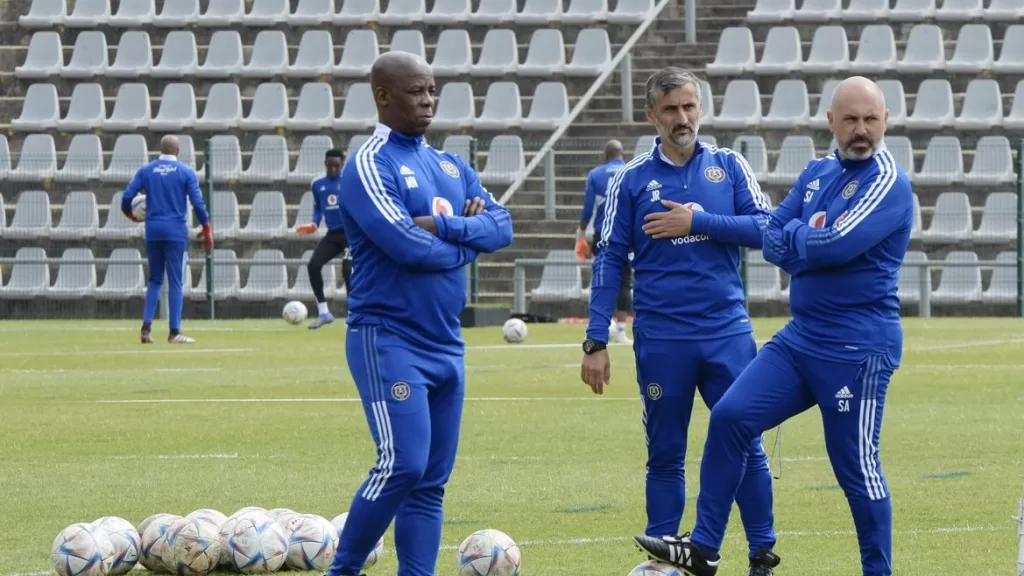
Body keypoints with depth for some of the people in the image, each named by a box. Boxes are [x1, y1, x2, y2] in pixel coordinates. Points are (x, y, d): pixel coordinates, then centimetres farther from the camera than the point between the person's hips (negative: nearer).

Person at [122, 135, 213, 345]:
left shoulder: (145, 171, 5)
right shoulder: (186, 172, -2)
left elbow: (127, 197, -1)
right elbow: (198, 202, -9)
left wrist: (130, 214, 20)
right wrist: (206, 229, 0)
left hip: (153, 231, 3)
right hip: (176, 232, -3)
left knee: (155, 280, 14)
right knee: (175, 282, 0)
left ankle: (146, 326, 0)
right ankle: (174, 332, -3)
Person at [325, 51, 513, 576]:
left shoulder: (450, 166, 15)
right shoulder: (369, 166, -9)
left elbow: (501, 224, 4)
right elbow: (406, 244, -21)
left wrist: (445, 227, -13)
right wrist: (468, 242, -4)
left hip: (446, 344, 8)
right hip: (389, 340, -8)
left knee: (432, 479, 5)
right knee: (403, 465, -15)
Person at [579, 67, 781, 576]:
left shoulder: (729, 166, 5)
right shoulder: (632, 180, 2)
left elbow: (764, 228, -3)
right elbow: (609, 262, 2)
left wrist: (699, 222, -13)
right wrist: (596, 342, -2)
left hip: (727, 332, 0)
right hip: (661, 339, 0)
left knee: (746, 447, 0)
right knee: (665, 456, 6)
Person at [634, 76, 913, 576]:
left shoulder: (887, 183, -13)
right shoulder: (817, 173, 12)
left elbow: (837, 244, -24)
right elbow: (772, 240, 8)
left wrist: (796, 237, -5)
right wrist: (812, 243, -12)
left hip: (856, 349, -7)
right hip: (801, 337, 7)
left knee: (856, 468, -1)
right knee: (730, 418, -1)